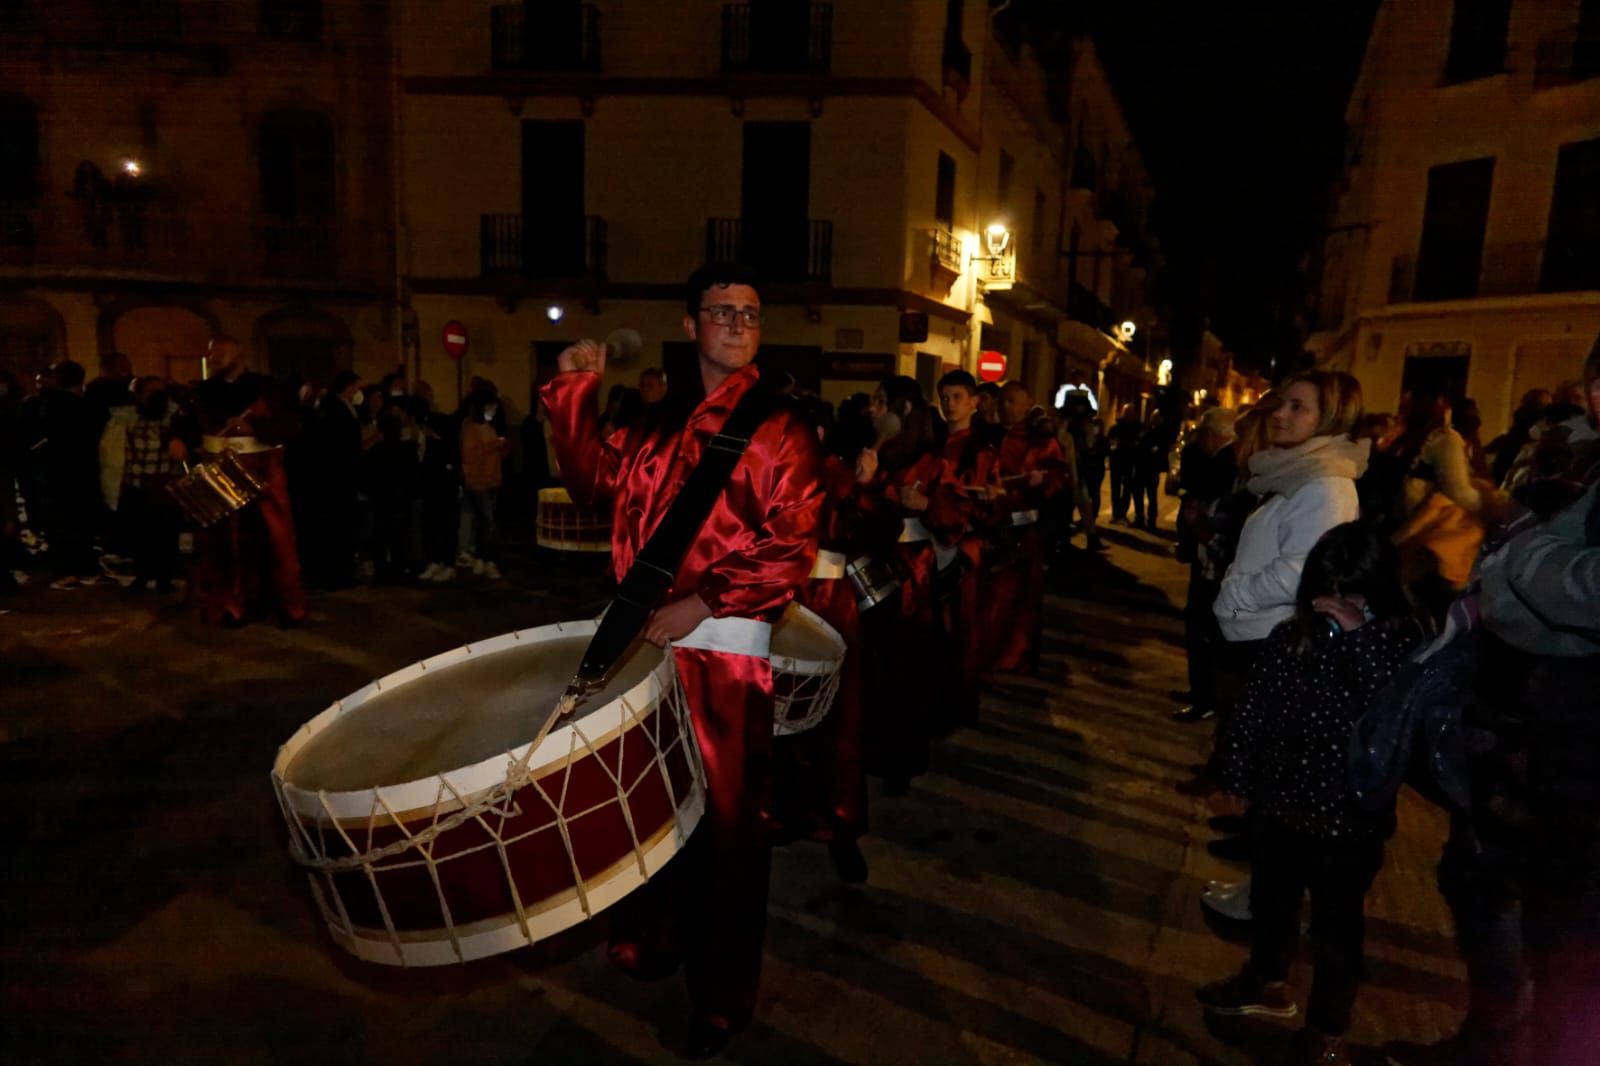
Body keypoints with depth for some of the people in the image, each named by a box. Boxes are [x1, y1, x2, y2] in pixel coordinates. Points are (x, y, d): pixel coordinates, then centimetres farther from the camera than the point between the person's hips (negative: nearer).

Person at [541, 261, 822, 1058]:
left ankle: (722, 994, 24)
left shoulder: (779, 425, -5)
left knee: (721, 819, 5)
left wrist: (700, 605, -19)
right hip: (644, 636, 5)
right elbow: (595, 485, 10)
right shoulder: (658, 423, 13)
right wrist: (575, 393, 3)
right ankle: (643, 937, 42)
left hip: (724, 644, -5)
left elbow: (792, 546, -12)